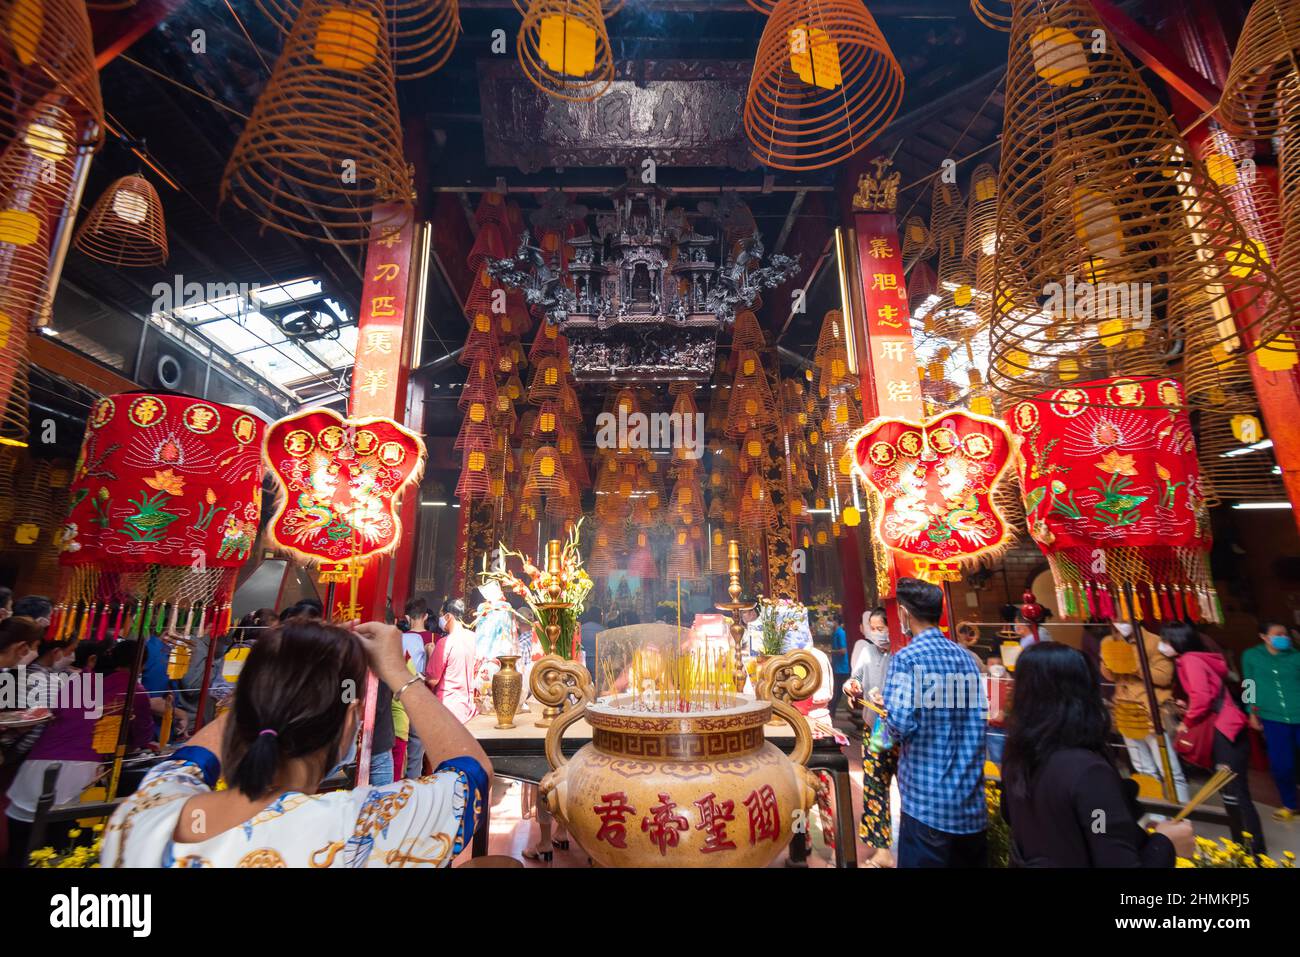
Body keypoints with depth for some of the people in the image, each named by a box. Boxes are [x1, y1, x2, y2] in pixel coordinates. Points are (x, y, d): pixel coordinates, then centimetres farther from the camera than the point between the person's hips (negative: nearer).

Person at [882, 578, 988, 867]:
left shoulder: (907, 658, -15)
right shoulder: (966, 656, 6)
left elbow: (901, 724, -22)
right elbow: (977, 718, 11)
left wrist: (887, 713, 0)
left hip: (928, 799, -6)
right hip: (972, 799, 7)